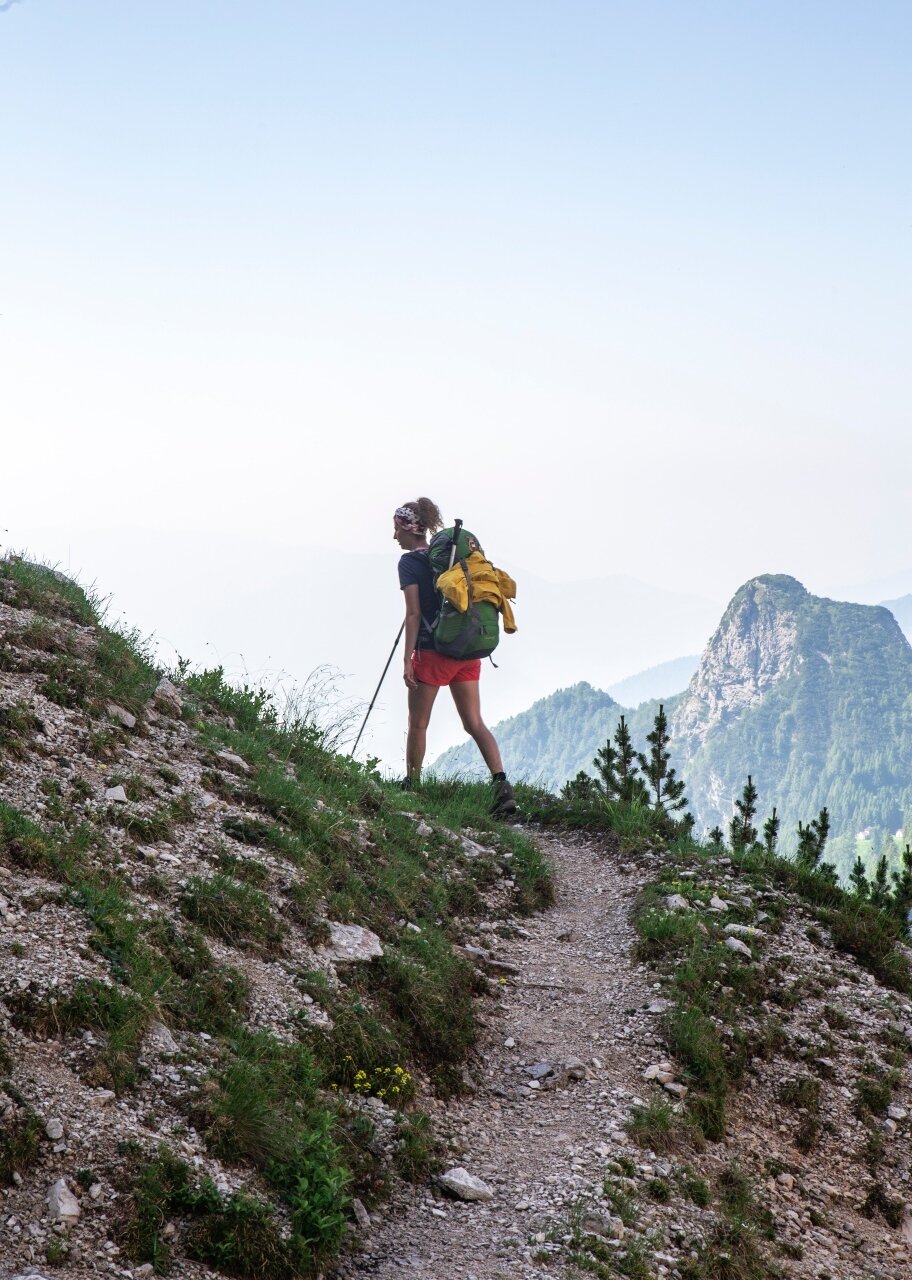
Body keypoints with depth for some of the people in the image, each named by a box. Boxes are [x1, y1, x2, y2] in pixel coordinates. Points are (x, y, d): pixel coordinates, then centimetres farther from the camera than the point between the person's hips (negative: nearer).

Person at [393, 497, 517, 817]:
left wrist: (408, 660, -11)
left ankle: (411, 785, 20)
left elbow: (414, 614, -12)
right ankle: (501, 783, -11)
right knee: (475, 722, 3)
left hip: (433, 652, -6)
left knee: (417, 725, 9)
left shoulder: (409, 561, -7)